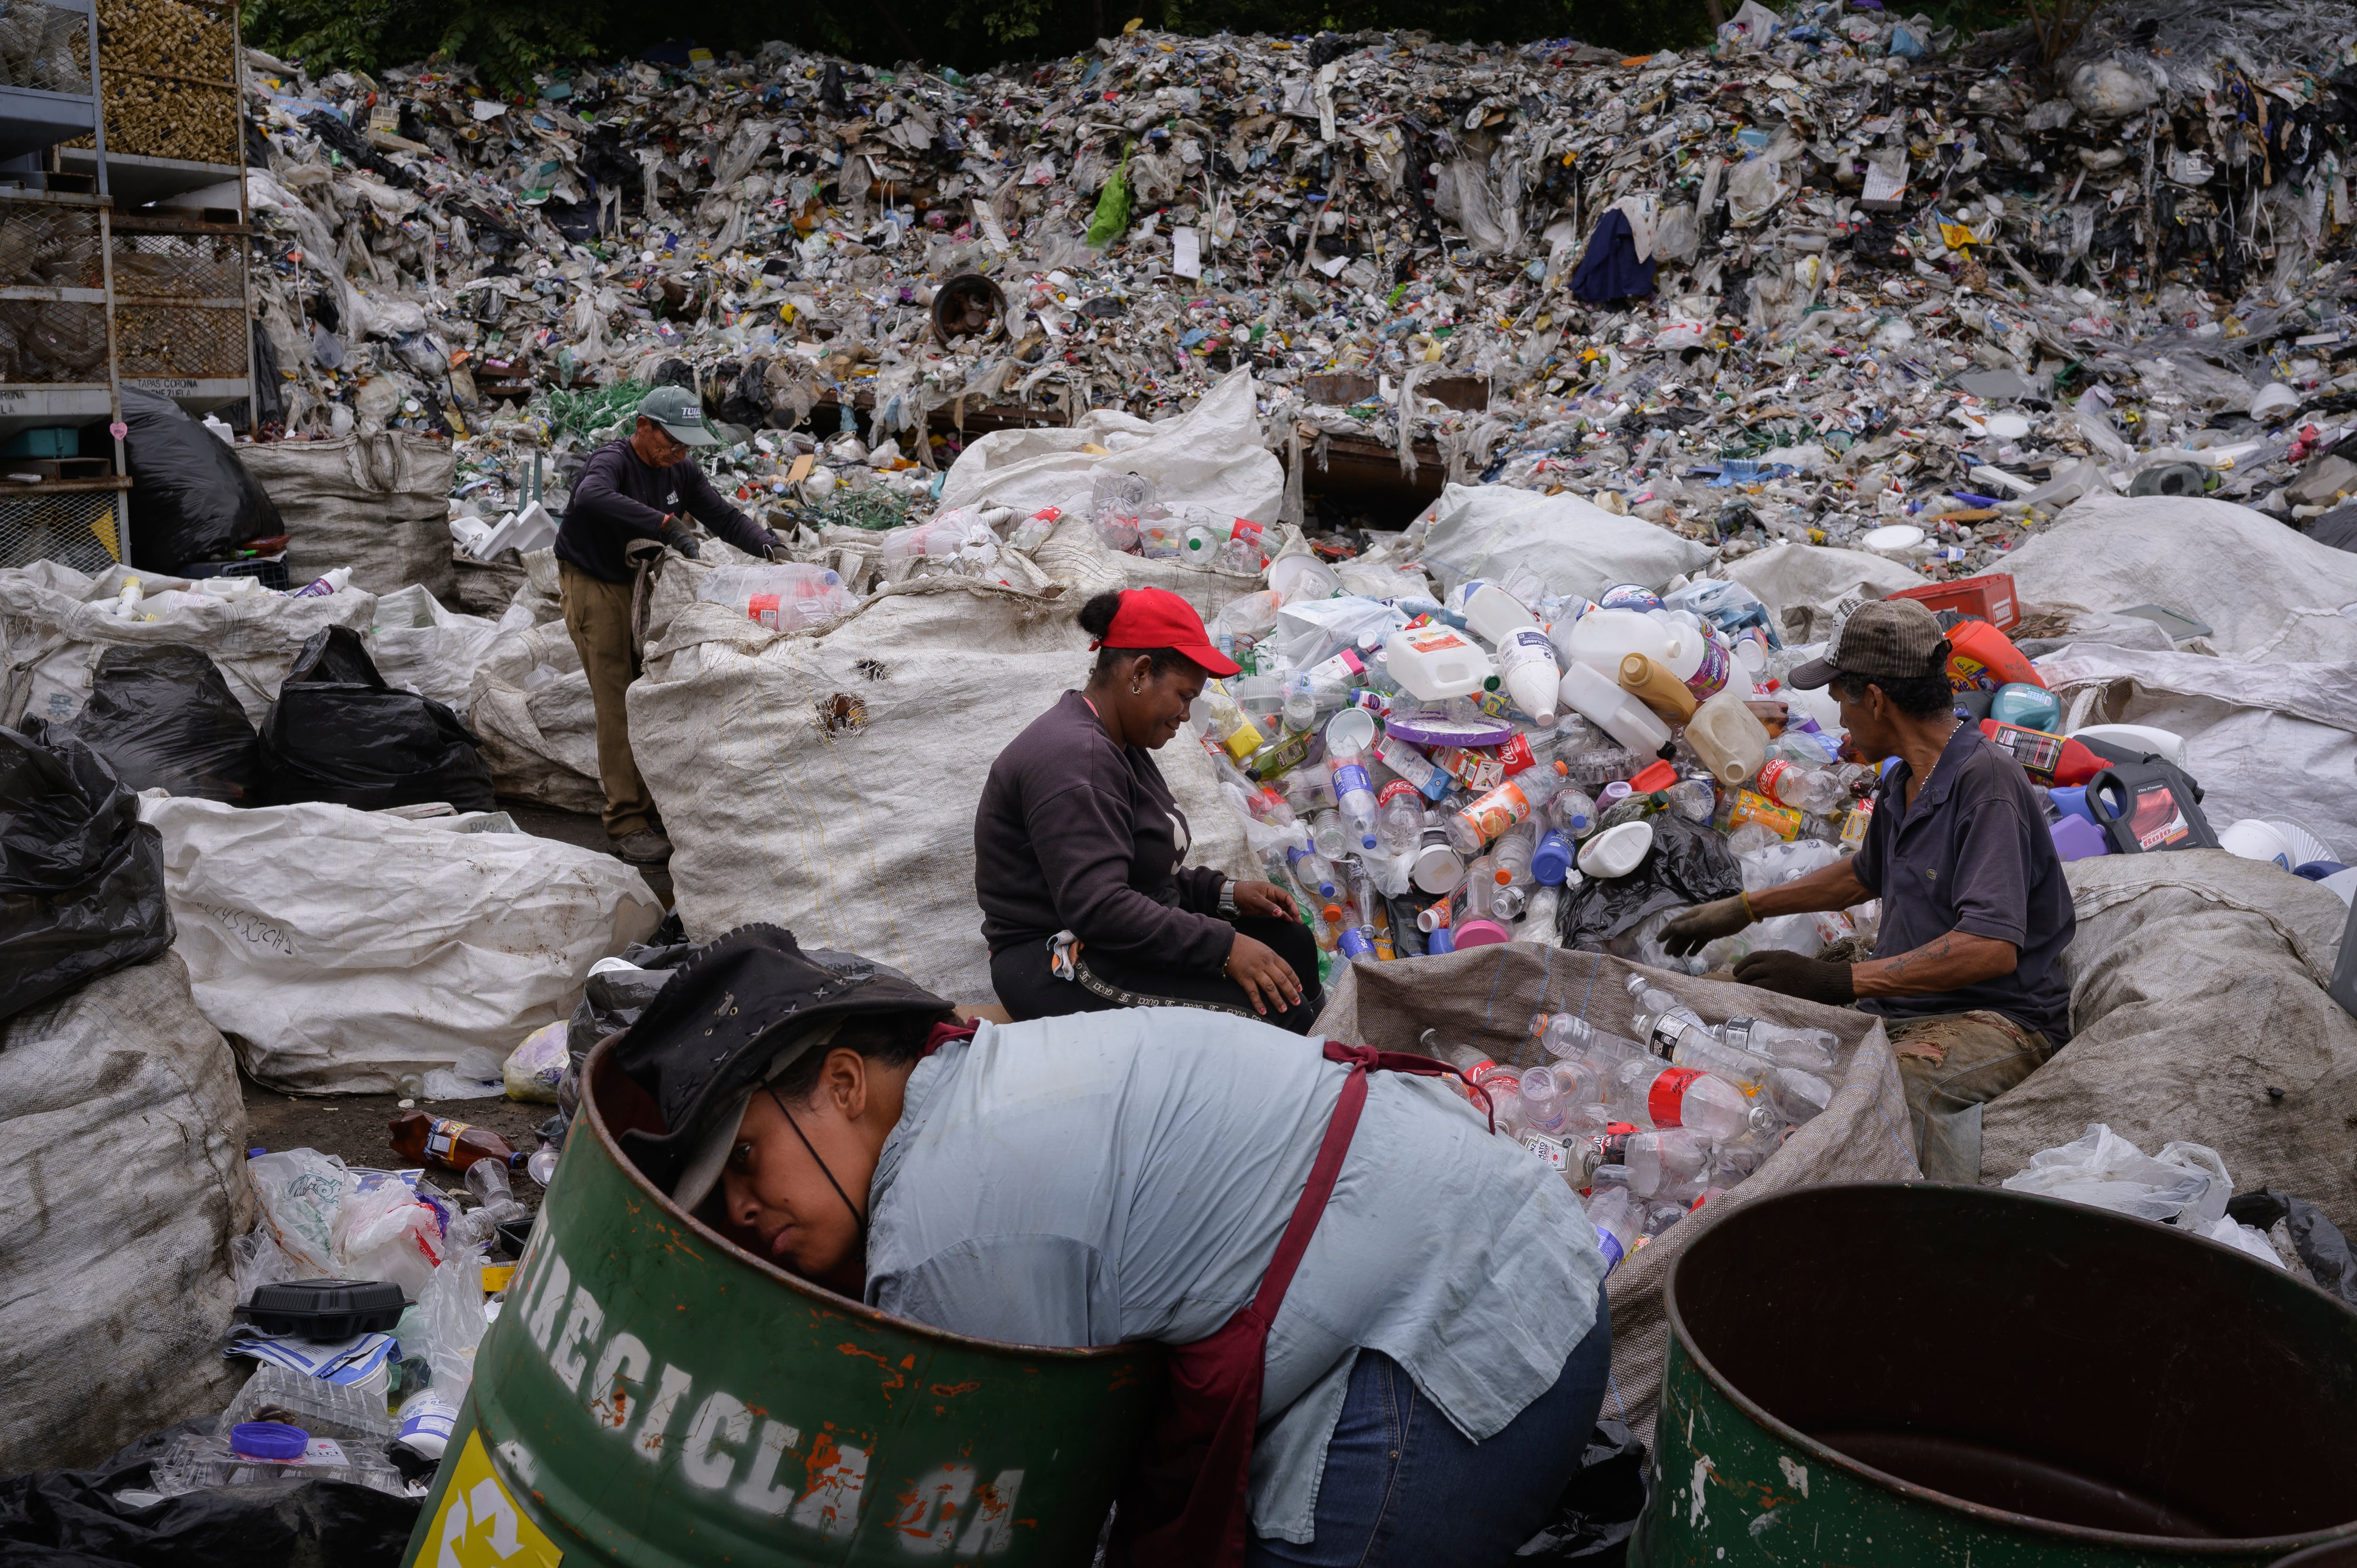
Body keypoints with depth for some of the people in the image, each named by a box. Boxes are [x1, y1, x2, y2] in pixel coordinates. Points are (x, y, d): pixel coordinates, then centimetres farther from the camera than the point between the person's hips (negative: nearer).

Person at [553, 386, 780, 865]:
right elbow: (592, 497, -46)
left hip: (643, 582, 7)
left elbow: (722, 516, 1)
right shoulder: (612, 461, -23)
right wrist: (666, 523, -51)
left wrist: (768, 547, -19)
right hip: (594, 586, -7)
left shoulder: (681, 470, 0)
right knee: (617, 700, -11)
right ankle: (628, 823, -12)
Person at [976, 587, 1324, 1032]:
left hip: (1121, 943, 11)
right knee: (1276, 1009, -23)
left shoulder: (1117, 746, 15)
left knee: (1292, 944, 7)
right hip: (1061, 973, -11)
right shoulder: (1074, 757, -20)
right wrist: (1224, 948, -28)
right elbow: (1096, 906, -30)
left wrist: (1225, 893, 4)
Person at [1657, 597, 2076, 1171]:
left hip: (1999, 1020, -9)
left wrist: (1842, 982, -28)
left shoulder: (1986, 781, -17)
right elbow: (1865, 875, 35)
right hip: (1899, 1013, 9)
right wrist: (1742, 909, 37)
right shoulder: (1902, 781, 12)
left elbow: (1993, 949, -27)